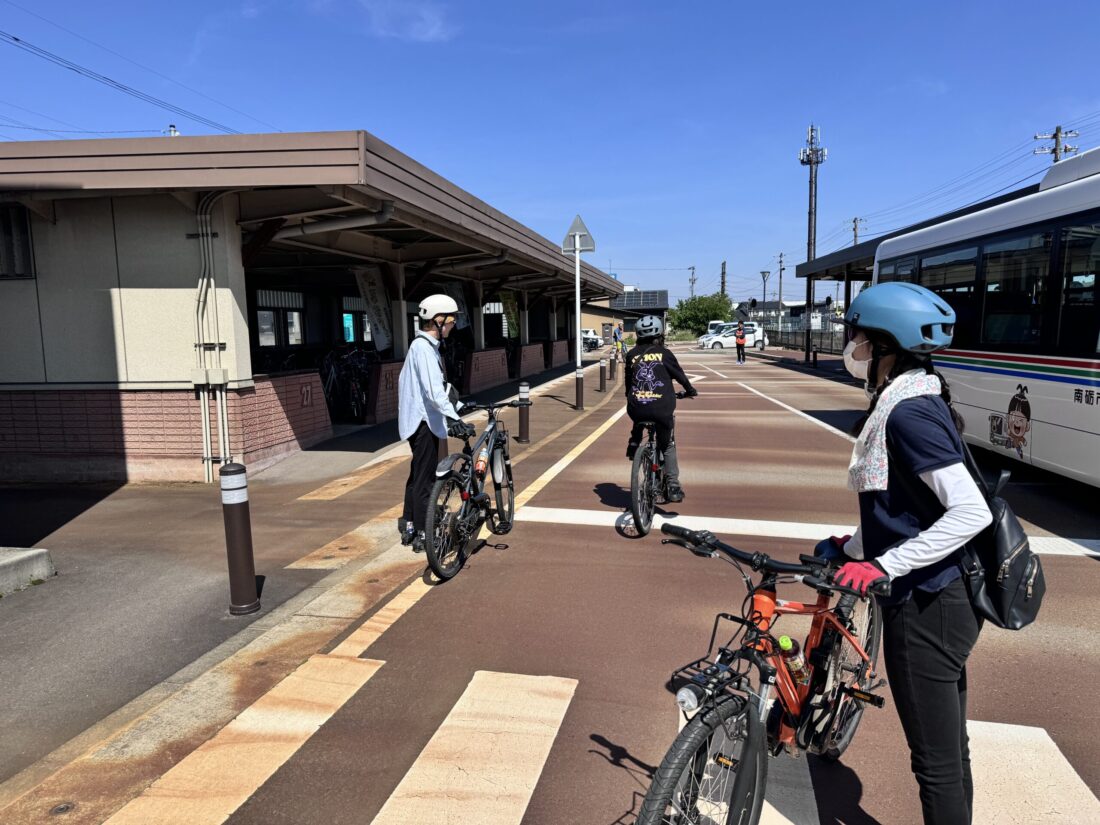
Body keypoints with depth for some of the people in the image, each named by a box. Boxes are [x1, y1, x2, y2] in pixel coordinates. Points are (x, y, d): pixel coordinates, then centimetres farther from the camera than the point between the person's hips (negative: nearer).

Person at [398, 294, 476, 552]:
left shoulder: (424, 346, 15)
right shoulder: (424, 347, -17)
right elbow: (433, 390, -29)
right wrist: (454, 419, -36)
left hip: (421, 421, 11)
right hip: (424, 422, -11)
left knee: (417, 475, 18)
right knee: (425, 478, -4)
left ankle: (408, 526, 28)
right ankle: (422, 535, 3)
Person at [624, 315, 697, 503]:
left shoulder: (631, 355, 12)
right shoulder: (664, 353, 5)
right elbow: (680, 375, 15)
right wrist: (691, 391, 33)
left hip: (636, 408, 2)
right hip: (662, 408, -2)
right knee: (667, 445, 16)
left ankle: (633, 445, 23)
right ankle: (672, 487, 10)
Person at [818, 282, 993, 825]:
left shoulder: (908, 413, -20)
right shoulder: (910, 403, 9)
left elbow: (970, 512, -27)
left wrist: (883, 566, -27)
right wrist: (853, 547, 19)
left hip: (925, 607, -10)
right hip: (942, 598, 10)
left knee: (937, 763, 6)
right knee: (949, 752, 23)